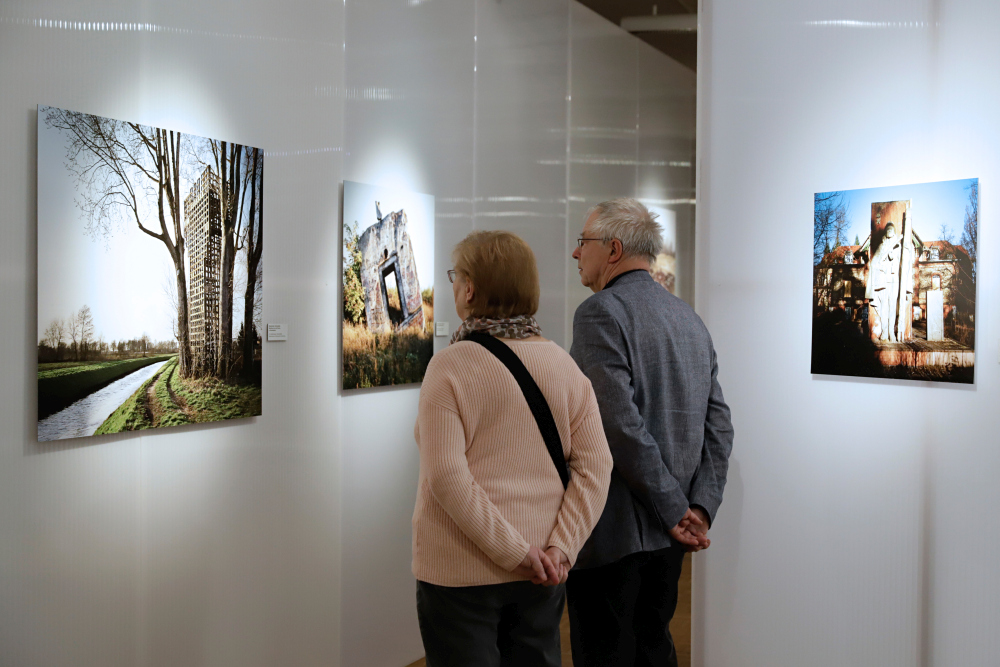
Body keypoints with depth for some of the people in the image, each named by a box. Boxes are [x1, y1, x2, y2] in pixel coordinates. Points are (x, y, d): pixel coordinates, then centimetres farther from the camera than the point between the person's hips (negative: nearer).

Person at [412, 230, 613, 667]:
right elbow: (595, 466, -4)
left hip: (462, 572, -5)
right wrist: (561, 547, -6)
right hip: (542, 578, 5)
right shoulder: (563, 365, 1)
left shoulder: (450, 366, -13)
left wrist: (513, 550, -15)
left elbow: (446, 476, -19)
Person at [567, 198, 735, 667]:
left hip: (613, 531, -8)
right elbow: (719, 423, 7)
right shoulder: (689, 317, 11)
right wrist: (701, 506, 1)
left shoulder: (600, 312, -13)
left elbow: (622, 425, -21)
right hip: (666, 538, 8)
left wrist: (676, 510, -13)